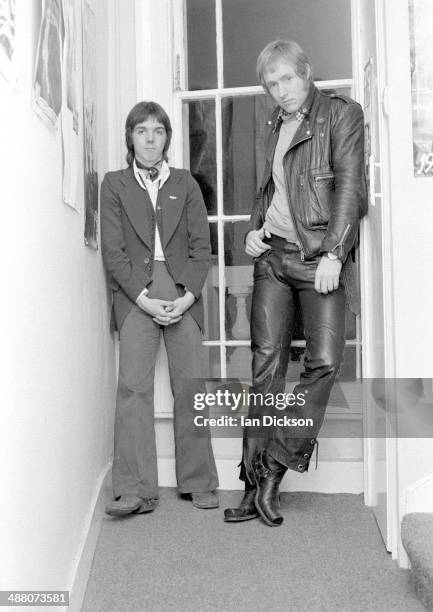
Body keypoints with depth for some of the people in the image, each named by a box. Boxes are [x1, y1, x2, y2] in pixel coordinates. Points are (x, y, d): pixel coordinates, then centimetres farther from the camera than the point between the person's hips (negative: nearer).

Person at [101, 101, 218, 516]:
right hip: (135, 294, -1)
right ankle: (134, 491, -8)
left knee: (190, 384, -2)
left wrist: (188, 296, -7)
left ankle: (198, 483, 9)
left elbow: (201, 245, 8)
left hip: (182, 292, 2)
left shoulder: (185, 183, 15)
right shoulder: (114, 184, 10)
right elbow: (112, 250, 1)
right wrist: (143, 298, -10)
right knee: (134, 385, -11)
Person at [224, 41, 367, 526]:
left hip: (321, 258, -4)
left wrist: (333, 254, -17)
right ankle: (256, 486, 4)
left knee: (324, 362, -16)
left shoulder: (341, 113, 2)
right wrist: (254, 228, 10)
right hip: (273, 255, 5)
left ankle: (274, 470, -3)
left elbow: (348, 184, -8)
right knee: (266, 363, -2)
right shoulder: (274, 125, 20)